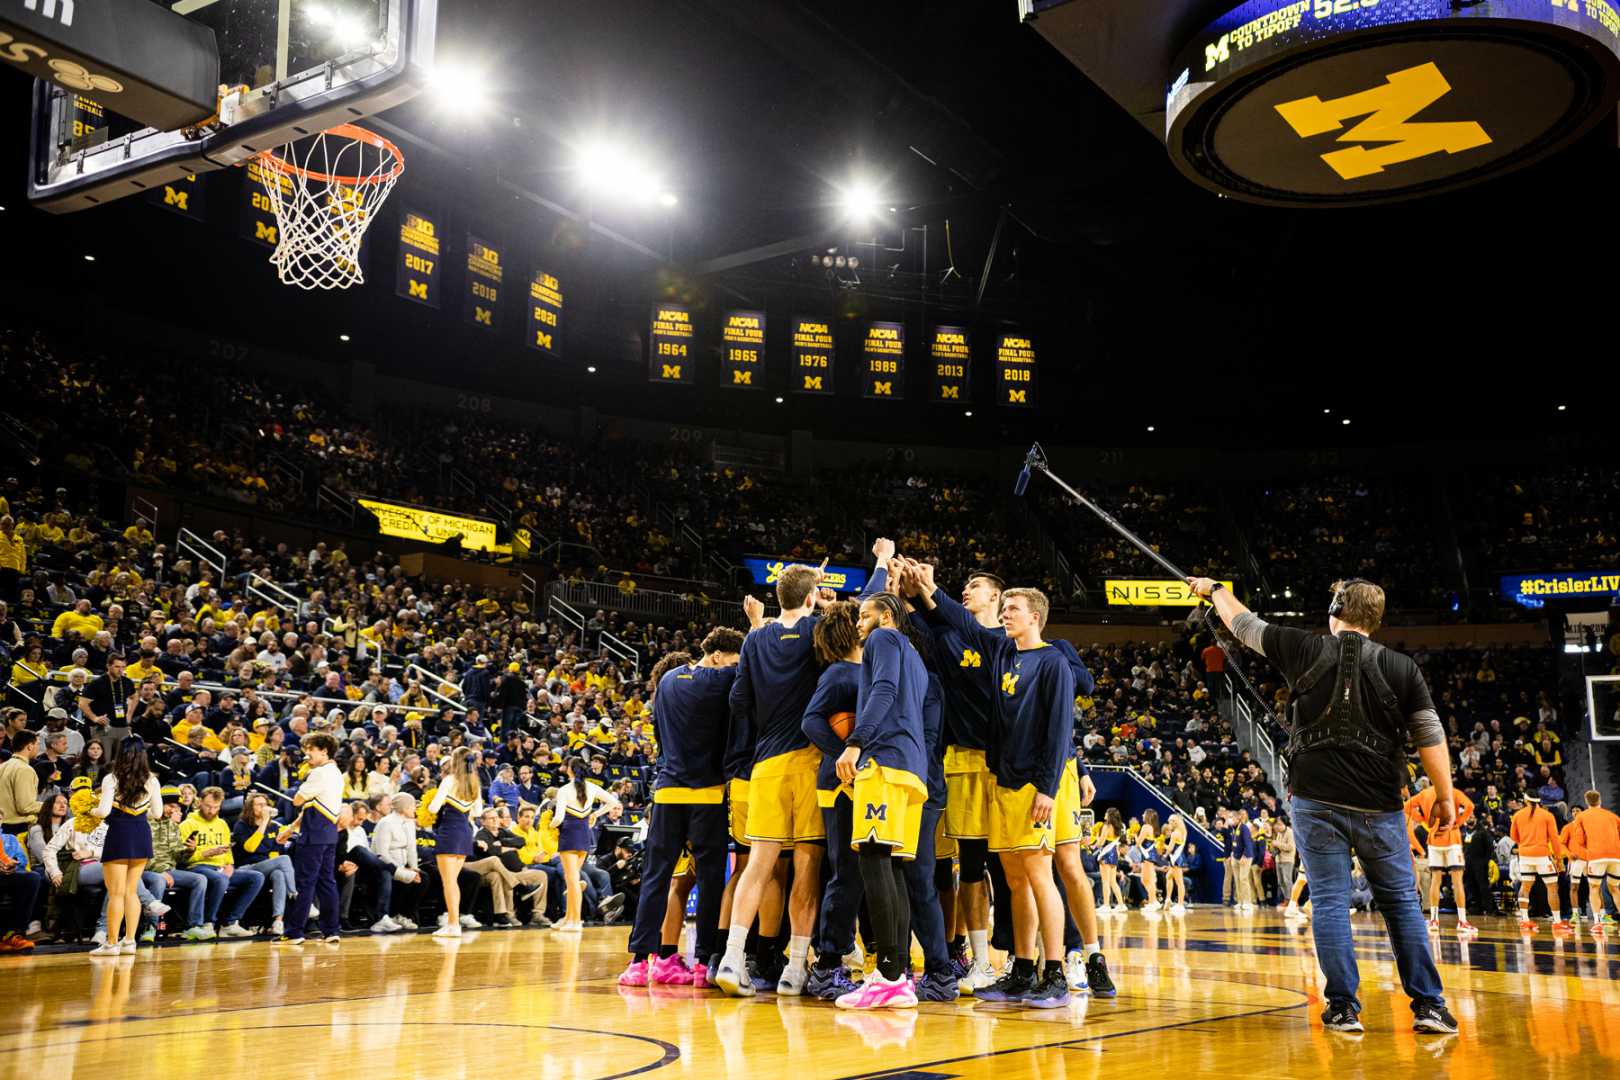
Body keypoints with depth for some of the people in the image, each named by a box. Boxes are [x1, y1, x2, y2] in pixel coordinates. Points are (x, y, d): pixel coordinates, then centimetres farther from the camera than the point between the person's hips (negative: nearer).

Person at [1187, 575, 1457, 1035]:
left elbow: (1244, 625, 14)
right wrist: (1445, 797, 8)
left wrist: (1215, 590, 31)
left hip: (1315, 799, 0)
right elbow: (1430, 736, 0)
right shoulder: (1401, 668, 2)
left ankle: (1343, 1007, 4)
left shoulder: (1306, 650, 1)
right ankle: (1428, 1005, 11)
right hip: (1378, 806, 1)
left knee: (1330, 901, 4)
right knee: (1401, 903, 11)